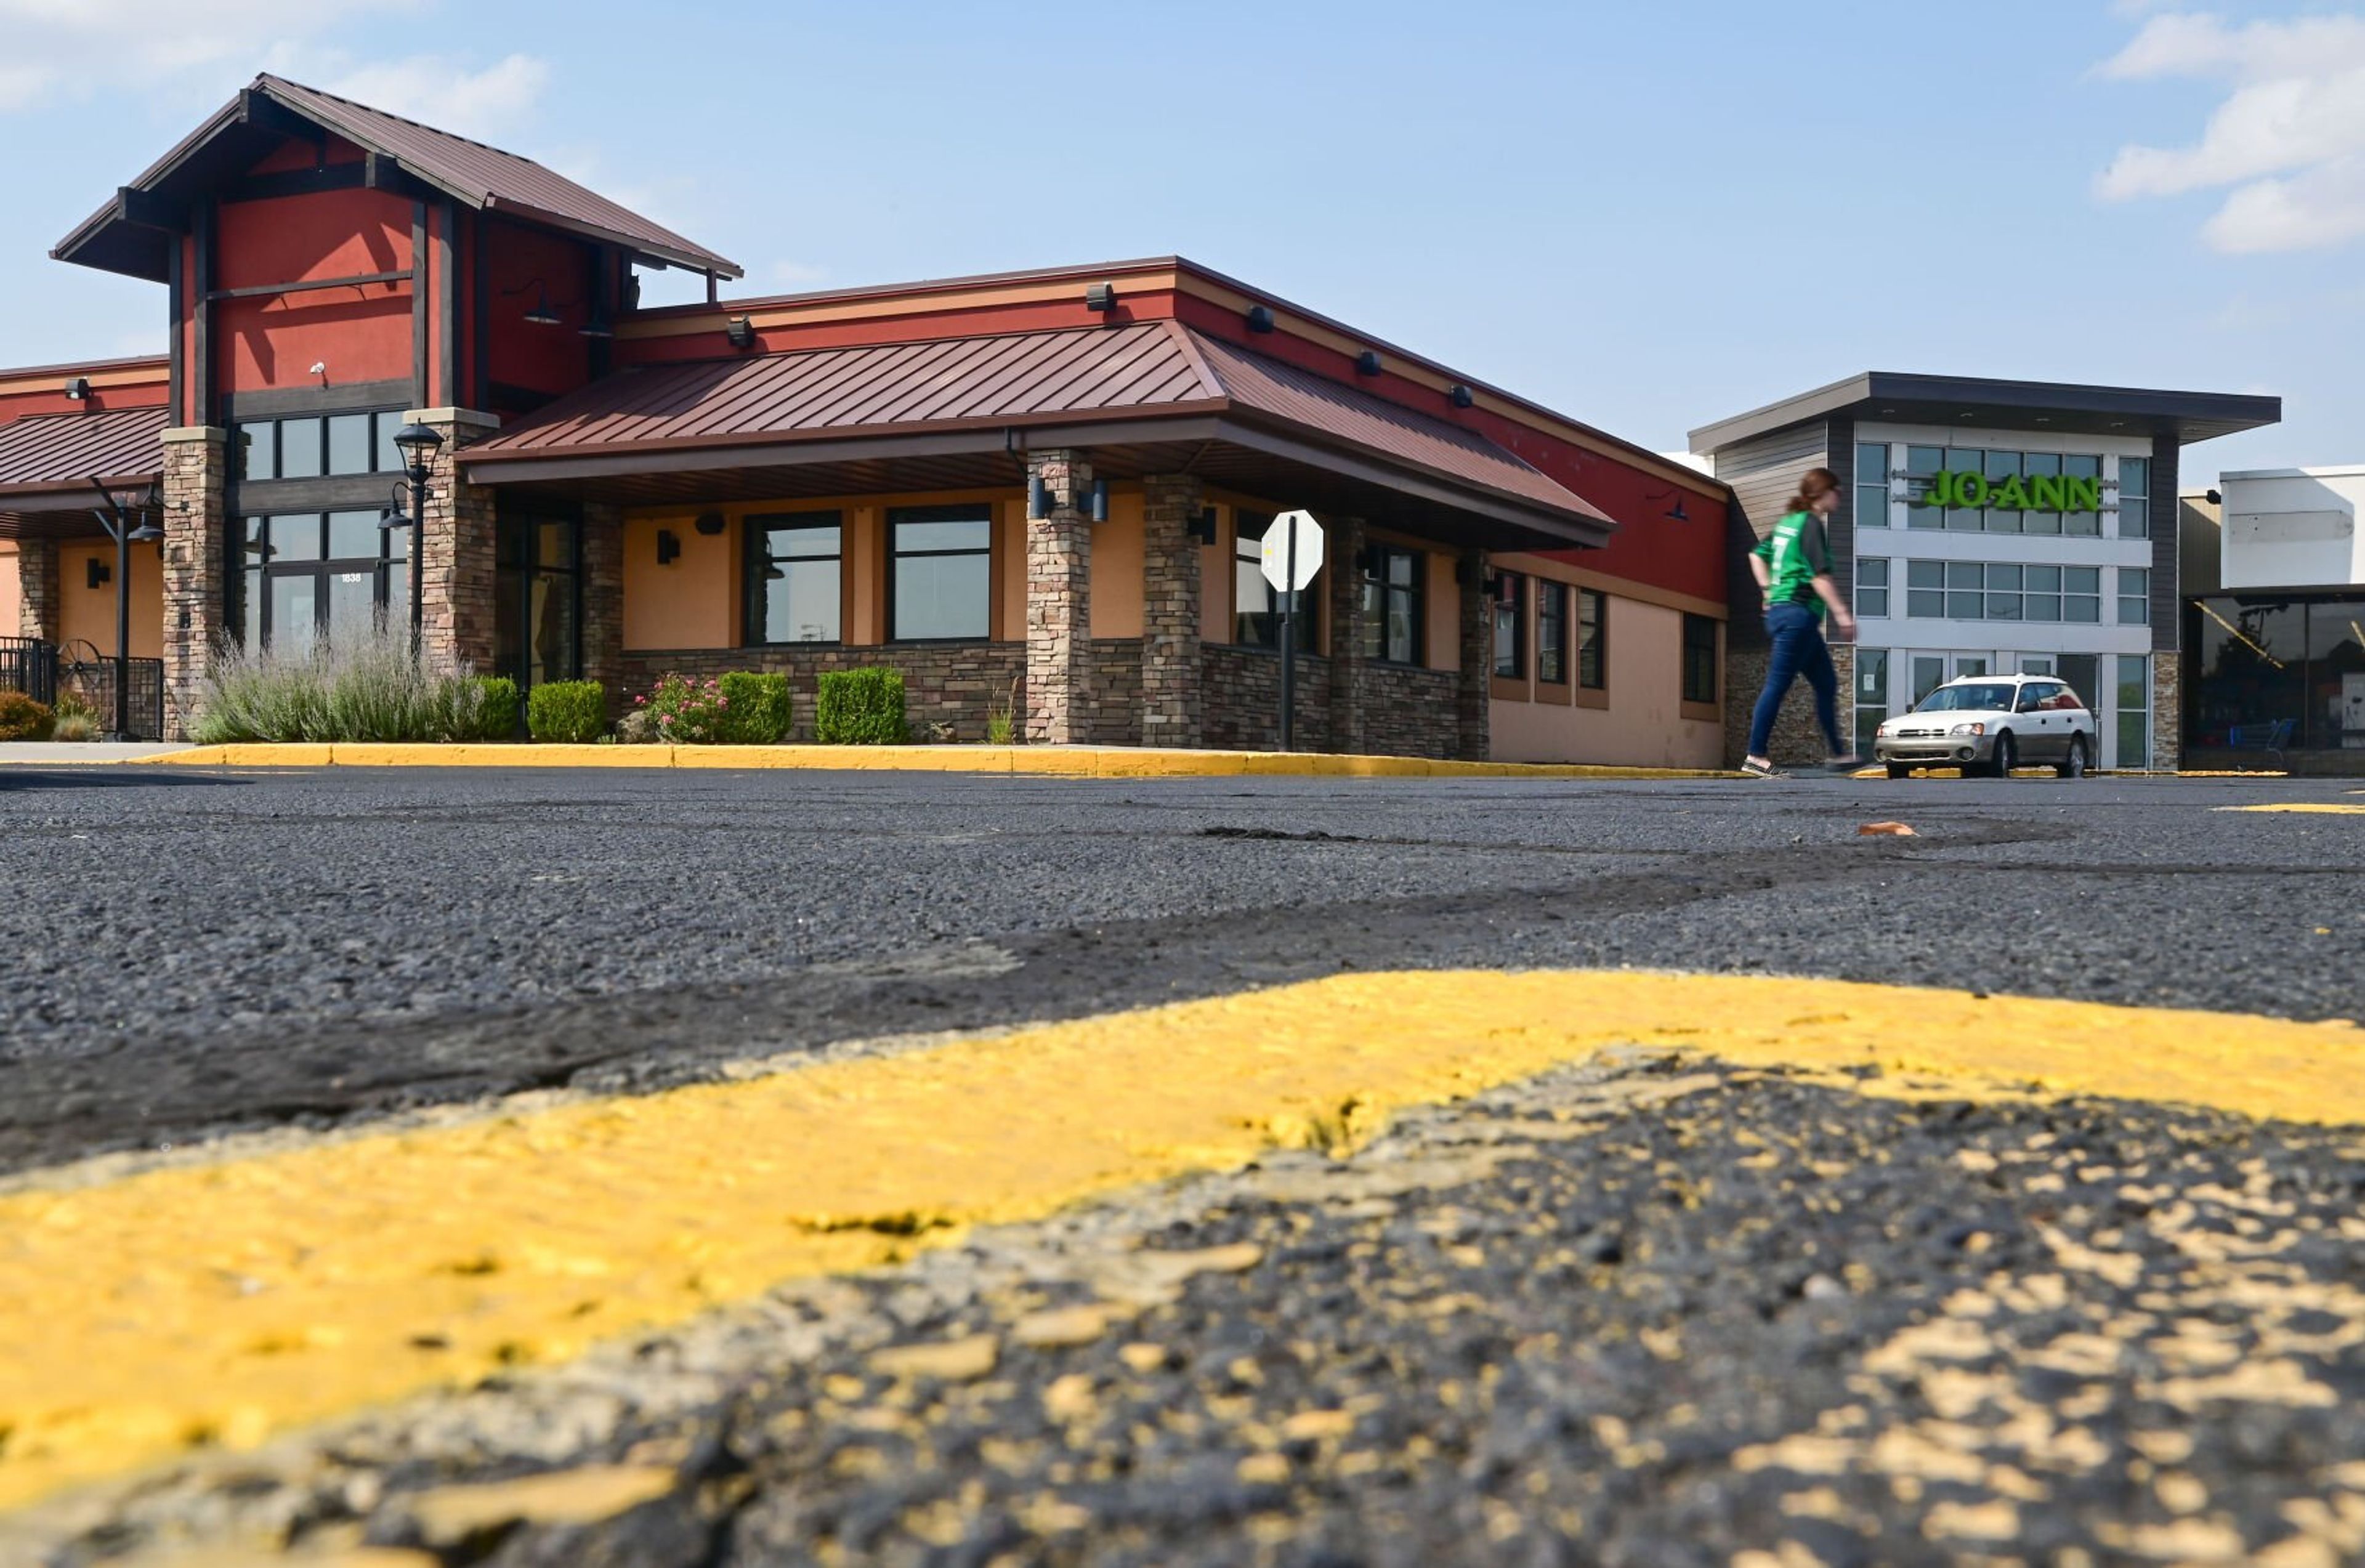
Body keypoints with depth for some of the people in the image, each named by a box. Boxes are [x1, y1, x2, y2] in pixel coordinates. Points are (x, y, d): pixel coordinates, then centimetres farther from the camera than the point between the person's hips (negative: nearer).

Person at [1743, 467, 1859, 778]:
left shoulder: (1788, 522, 17)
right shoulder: (1811, 523, -11)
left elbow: (1757, 555, 25)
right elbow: (1820, 575, -18)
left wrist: (1769, 590, 20)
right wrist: (1842, 613, -19)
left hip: (1780, 610, 10)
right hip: (1799, 613, -10)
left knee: (1826, 683, 14)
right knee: (1778, 684, -9)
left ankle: (1839, 754, 18)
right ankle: (1756, 756, -8)